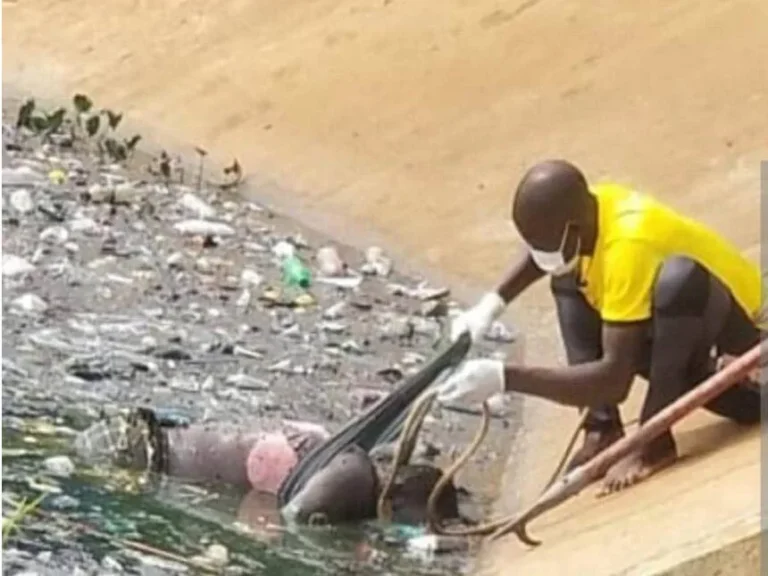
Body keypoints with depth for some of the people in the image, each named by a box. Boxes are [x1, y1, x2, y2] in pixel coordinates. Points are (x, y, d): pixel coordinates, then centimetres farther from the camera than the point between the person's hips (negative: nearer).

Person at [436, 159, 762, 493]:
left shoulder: (628, 246, -33)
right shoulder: (587, 209, -9)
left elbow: (614, 379, -36)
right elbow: (543, 253, 19)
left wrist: (506, 378, -37)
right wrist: (493, 303, 1)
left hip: (745, 330, -9)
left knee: (678, 277, -37)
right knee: (569, 281, 5)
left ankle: (655, 441, -23)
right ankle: (603, 430, -5)